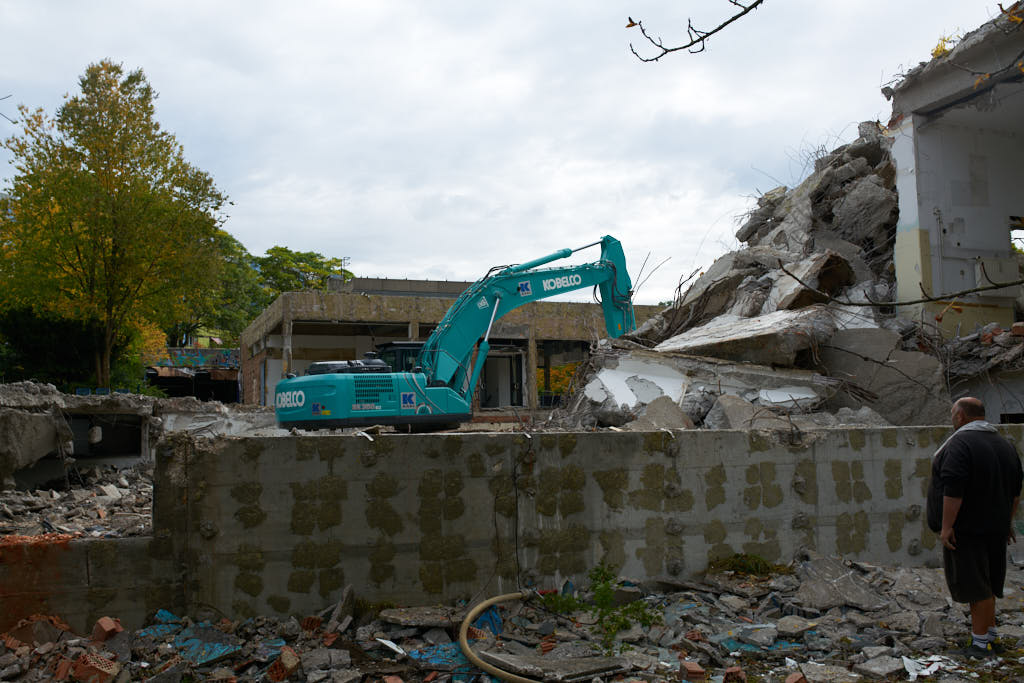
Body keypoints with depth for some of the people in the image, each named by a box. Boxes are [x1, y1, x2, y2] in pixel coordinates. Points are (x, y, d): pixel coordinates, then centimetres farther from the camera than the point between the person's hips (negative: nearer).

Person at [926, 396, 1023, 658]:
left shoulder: (959, 443, -17)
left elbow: (953, 489, -24)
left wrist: (946, 526, -19)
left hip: (965, 529, -8)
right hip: (995, 528, 8)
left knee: (976, 587, -3)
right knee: (986, 585, 17)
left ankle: (981, 643, 1)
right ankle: (989, 637, 25)